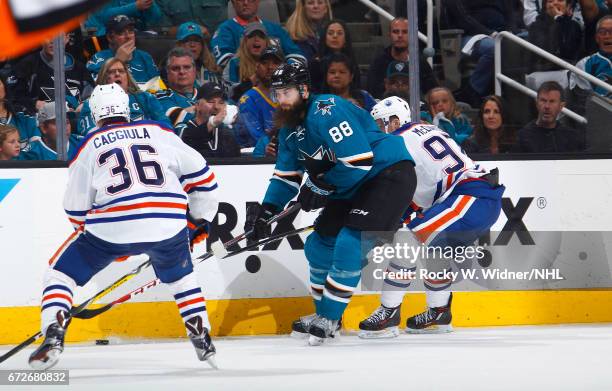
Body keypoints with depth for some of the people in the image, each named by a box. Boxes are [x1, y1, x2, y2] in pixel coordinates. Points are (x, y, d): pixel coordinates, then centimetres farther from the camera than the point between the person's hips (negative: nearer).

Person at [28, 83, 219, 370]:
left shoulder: (89, 147, 12)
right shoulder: (159, 133, 15)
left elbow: (76, 208, 16)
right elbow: (199, 174, 15)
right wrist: (201, 217, 29)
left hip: (113, 227, -2)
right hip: (168, 224, 2)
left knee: (61, 271, 14)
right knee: (180, 276, 32)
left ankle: (53, 337, -4)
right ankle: (202, 340, 24)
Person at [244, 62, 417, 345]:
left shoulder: (326, 113, -25)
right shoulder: (290, 127, 6)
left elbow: (360, 161, -29)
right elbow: (286, 175, 14)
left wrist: (321, 187, -19)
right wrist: (266, 210, 0)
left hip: (389, 174, -10)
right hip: (351, 185, 10)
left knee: (350, 245, -19)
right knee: (319, 244, 11)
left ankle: (328, 319, -9)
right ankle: (325, 316, 26)